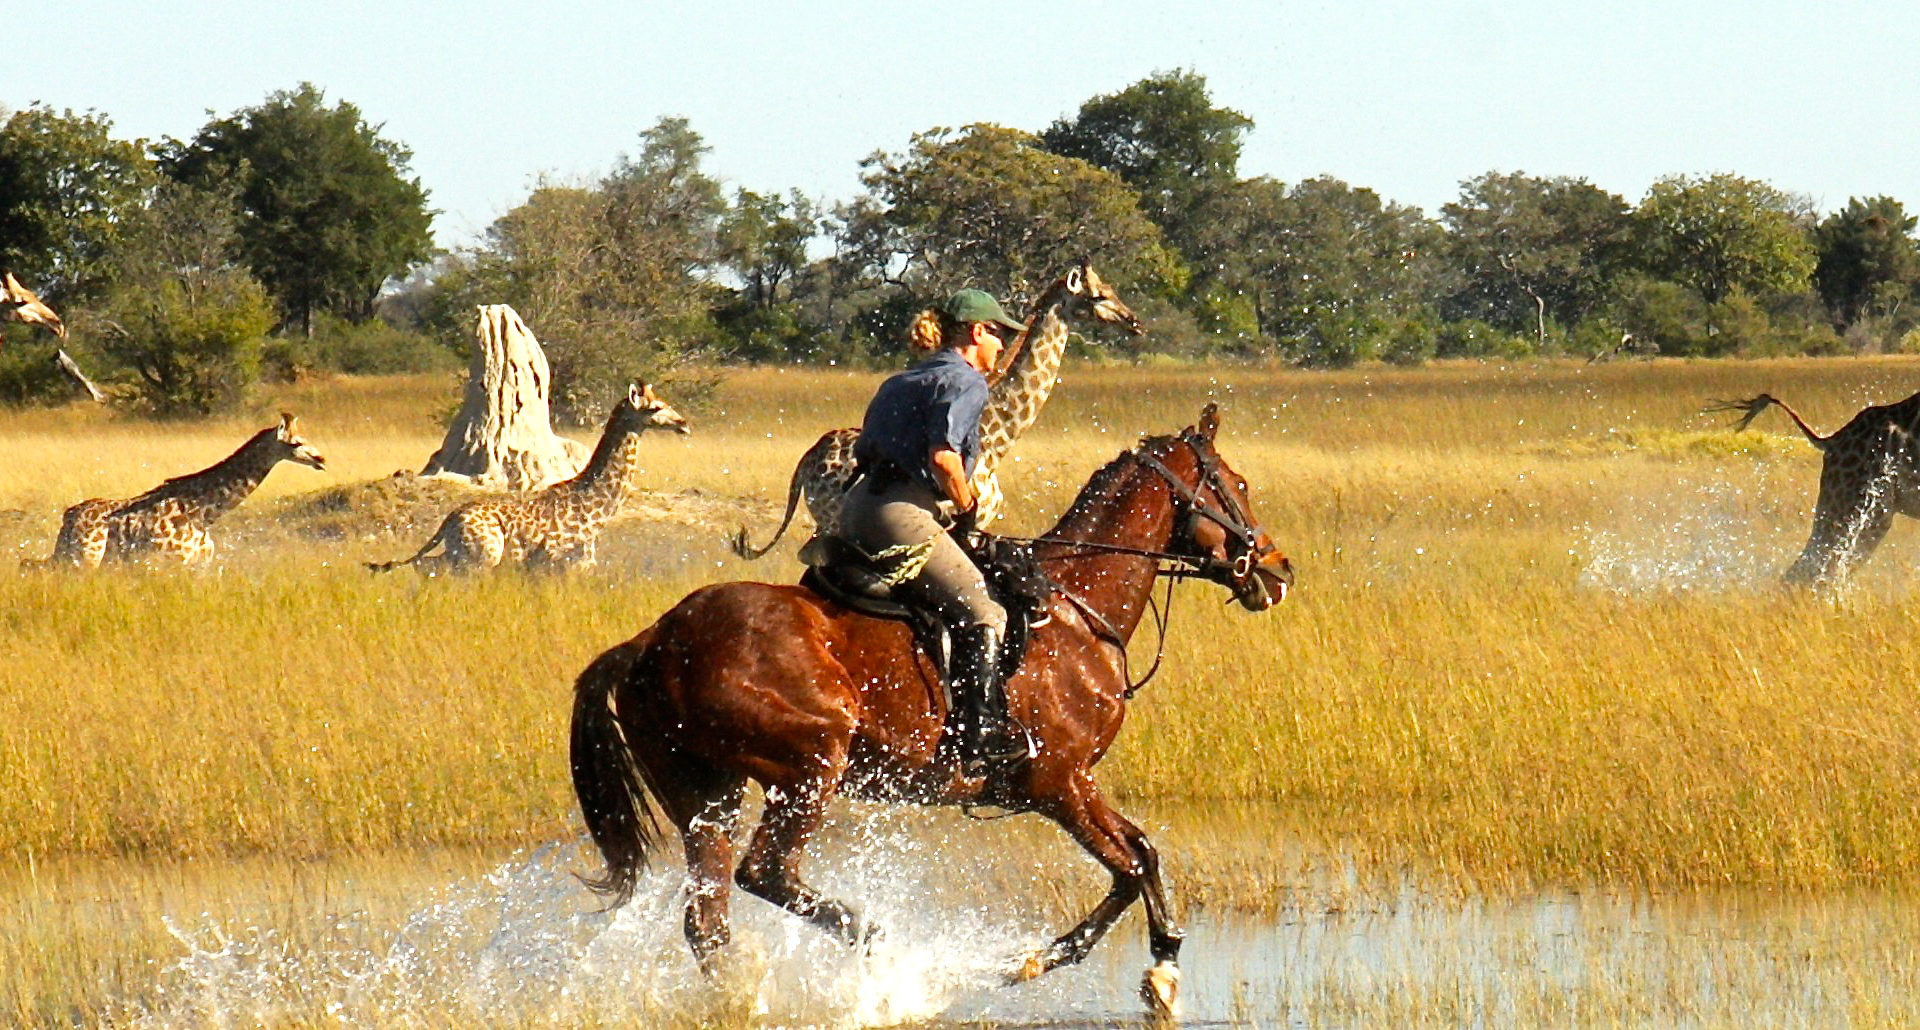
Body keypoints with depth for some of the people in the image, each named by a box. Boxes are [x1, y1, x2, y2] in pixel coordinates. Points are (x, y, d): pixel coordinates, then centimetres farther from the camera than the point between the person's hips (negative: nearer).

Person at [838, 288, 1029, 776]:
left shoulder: (900, 383, 25)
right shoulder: (964, 382, -2)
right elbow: (944, 456, -17)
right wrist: (968, 510, -2)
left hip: (856, 511, 9)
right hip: (901, 513, -9)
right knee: (982, 615, -8)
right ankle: (979, 740, -17)